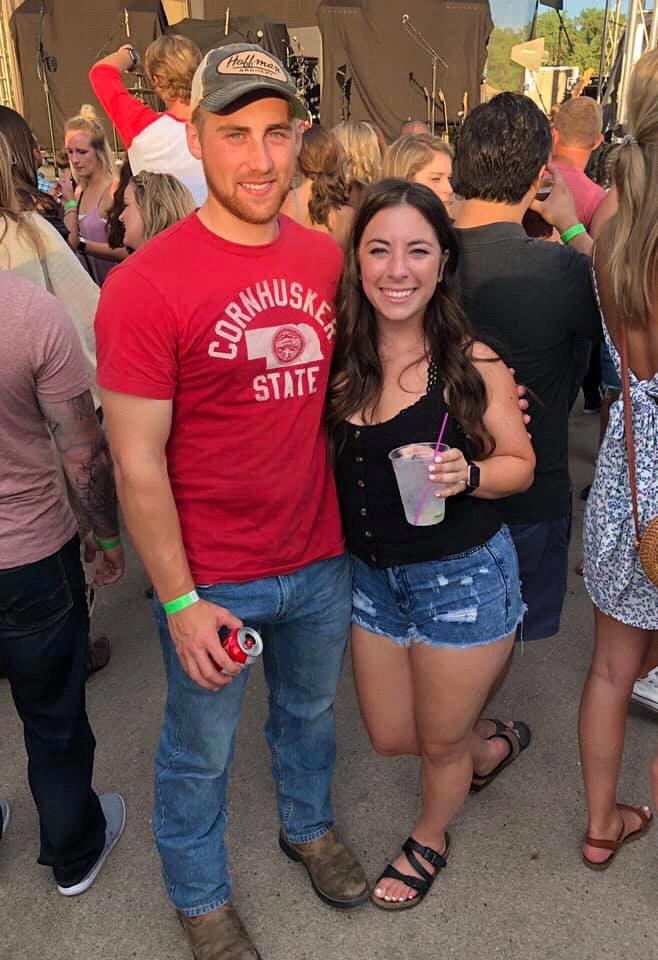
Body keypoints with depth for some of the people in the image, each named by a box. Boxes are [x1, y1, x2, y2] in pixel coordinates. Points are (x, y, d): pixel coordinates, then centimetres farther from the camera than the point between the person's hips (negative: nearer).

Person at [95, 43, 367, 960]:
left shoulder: (325, 257, -2)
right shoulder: (144, 284, -18)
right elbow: (138, 465, -16)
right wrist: (179, 601, -13)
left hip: (321, 557, 5)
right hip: (210, 577, -4)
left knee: (310, 709, 27)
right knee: (200, 753, 18)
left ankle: (308, 825, 57)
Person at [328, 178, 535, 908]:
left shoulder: (474, 365, -16)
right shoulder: (338, 355, -8)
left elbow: (521, 464, -6)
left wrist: (466, 475, -24)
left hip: (463, 577, -3)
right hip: (372, 575, 4)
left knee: (440, 743, 17)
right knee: (390, 738, 20)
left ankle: (430, 840, 52)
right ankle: (489, 748, 53)